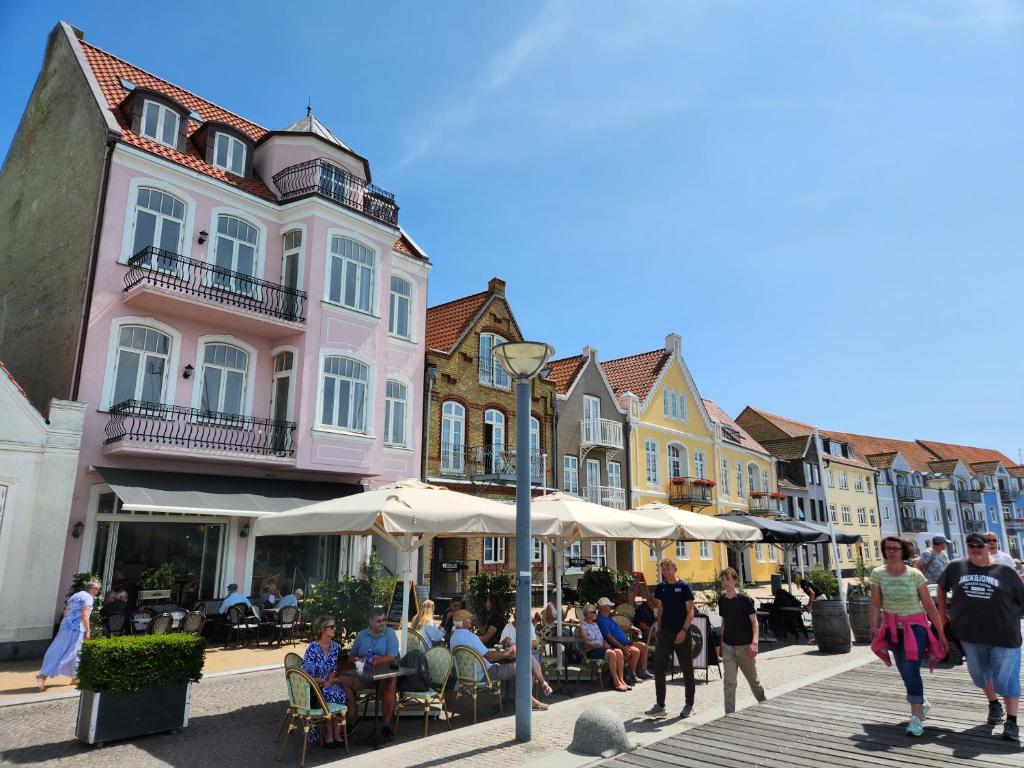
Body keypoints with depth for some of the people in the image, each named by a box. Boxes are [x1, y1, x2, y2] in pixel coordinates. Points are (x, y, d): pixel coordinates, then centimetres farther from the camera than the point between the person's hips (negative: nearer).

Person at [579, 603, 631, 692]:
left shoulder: (595, 624, 22)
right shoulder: (583, 625, -4)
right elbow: (586, 643, -13)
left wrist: (606, 645, -1)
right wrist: (601, 646, -18)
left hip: (601, 648, 8)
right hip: (590, 651, -7)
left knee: (619, 652, -20)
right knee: (611, 653, -31)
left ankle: (621, 680, -20)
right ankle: (616, 682, -25)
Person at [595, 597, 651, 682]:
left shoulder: (608, 617, 17)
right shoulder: (601, 620, -16)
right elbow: (609, 637, -23)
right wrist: (623, 648, -26)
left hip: (625, 642, 11)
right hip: (616, 645, -11)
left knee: (644, 646, 6)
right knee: (636, 651, -27)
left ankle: (643, 672, 10)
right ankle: (632, 676, -12)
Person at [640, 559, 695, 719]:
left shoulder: (684, 587, -5)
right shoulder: (660, 588, 8)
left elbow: (690, 612, -7)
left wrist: (684, 631, -15)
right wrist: (658, 630, 8)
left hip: (682, 634, -4)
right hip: (664, 633, 4)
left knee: (687, 670, 6)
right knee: (659, 670, 3)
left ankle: (689, 705, 20)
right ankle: (660, 706, 11)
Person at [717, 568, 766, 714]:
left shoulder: (744, 599, -12)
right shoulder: (722, 600, 2)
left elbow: (754, 622, -11)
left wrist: (754, 642, -23)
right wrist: (722, 643, 13)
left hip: (744, 646, -3)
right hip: (727, 646, 3)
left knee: (753, 679, 15)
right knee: (729, 683, -2)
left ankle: (764, 705, 41)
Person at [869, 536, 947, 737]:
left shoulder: (915, 574, -9)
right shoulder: (878, 574, -5)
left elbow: (929, 605, -5)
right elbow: (875, 603, -5)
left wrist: (941, 632, -5)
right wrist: (874, 627, -14)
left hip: (915, 626, -3)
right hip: (892, 628, 3)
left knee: (911, 669, -14)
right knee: (905, 672, 12)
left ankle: (916, 718, -8)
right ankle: (922, 703, 39)